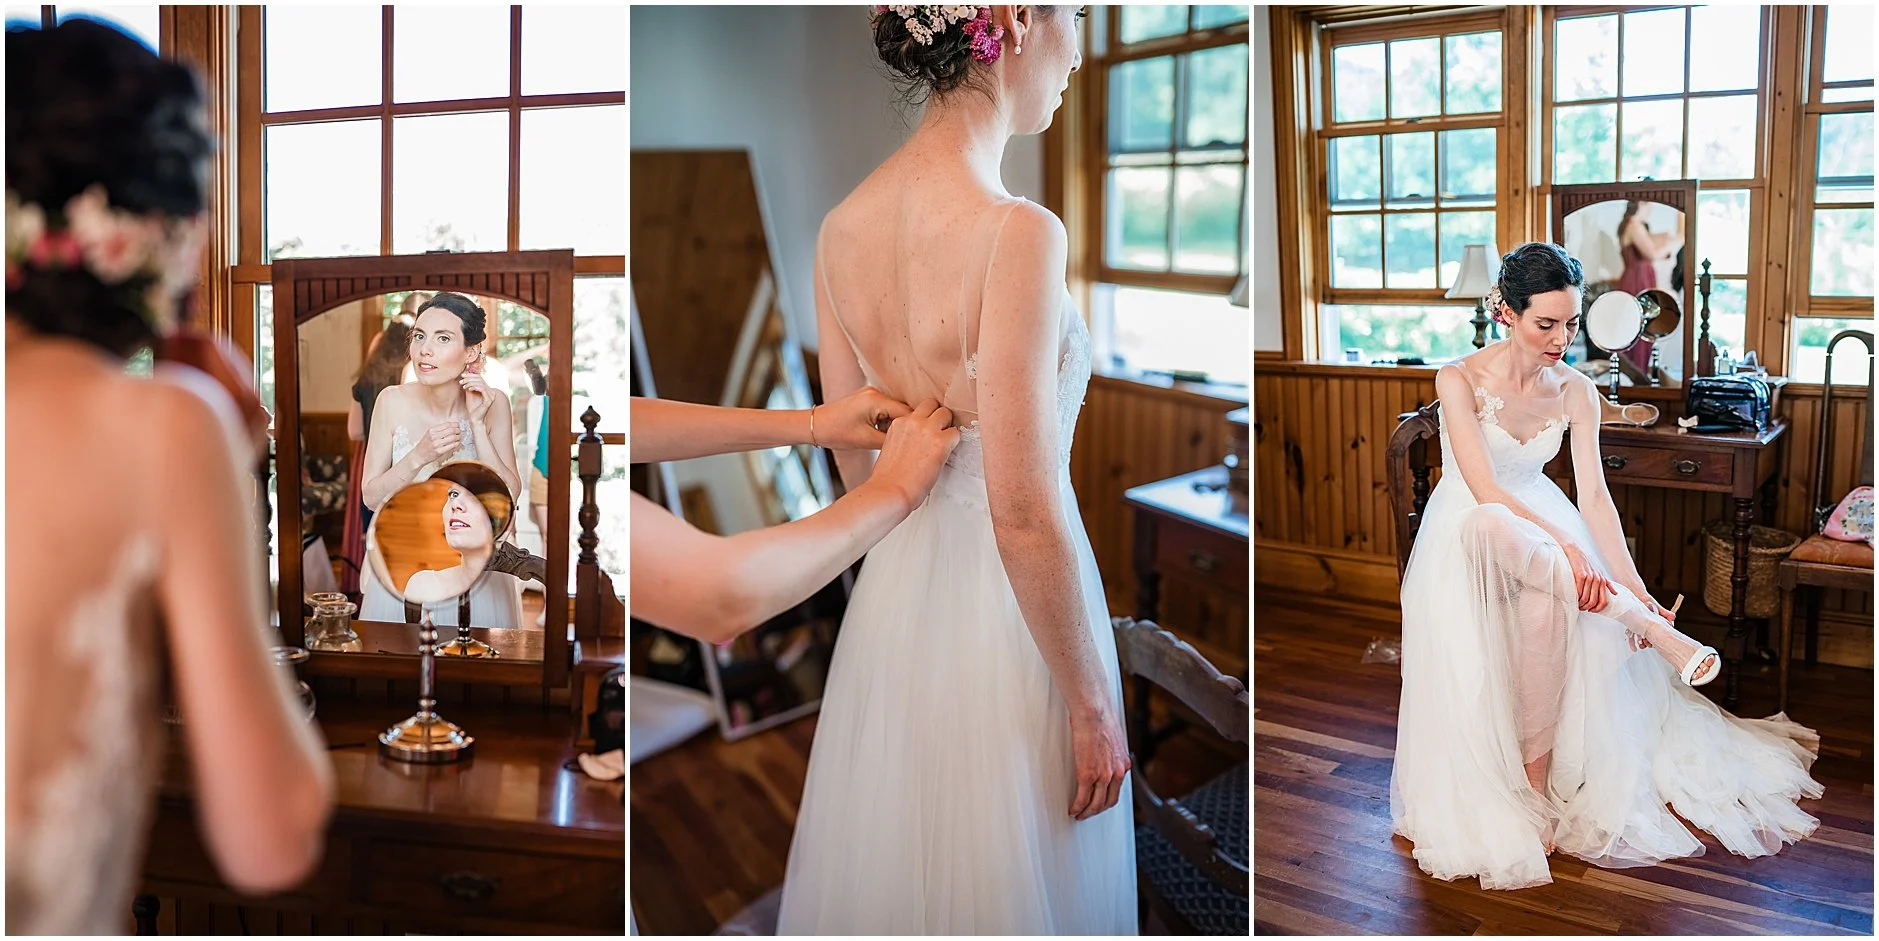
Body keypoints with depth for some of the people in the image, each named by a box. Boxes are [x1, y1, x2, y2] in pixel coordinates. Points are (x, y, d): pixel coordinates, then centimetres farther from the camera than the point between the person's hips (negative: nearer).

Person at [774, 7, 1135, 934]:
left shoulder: (842, 226, -2)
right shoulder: (1015, 232, -24)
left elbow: (855, 454, 8)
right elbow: (1026, 516, -23)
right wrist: (1092, 706, -13)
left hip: (893, 593, 7)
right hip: (1004, 612, -7)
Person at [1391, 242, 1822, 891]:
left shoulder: (1575, 391, -1)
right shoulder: (1460, 380, -14)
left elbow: (1593, 494, -8)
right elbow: (1485, 489, -23)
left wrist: (1632, 584, -21)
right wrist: (1565, 549, -35)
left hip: (1540, 528, 3)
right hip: (1465, 534, -3)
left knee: (1546, 605, -34)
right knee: (1491, 527, -42)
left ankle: (1536, 778, -25)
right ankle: (1655, 629, -39)